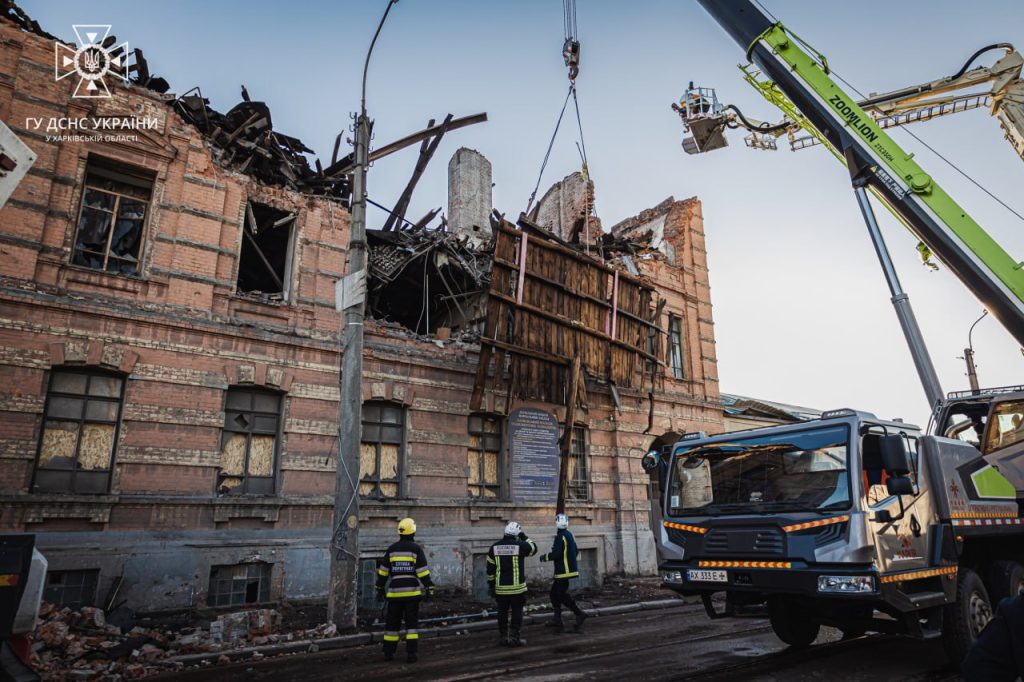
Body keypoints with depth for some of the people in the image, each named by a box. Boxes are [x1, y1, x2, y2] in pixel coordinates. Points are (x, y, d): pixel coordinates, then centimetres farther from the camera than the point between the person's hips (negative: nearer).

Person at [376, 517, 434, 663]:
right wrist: (429, 588, -6)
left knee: (392, 623, 13)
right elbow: (423, 571, -10)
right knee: (412, 623, 4)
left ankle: (388, 653, 18)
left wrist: (380, 588, 15)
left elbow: (383, 571, 7)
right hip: (412, 591, -3)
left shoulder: (392, 549, 4)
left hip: (395, 592, 3)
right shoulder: (416, 549, -6)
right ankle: (411, 654, 0)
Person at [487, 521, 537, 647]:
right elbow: (534, 548, 9)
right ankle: (514, 637, 6)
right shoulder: (520, 546, -11)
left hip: (501, 588, 4)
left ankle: (502, 637, 20)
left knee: (502, 612, 14)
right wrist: (524, 537, 15)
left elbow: (490, 569, 5)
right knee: (517, 611, 7)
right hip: (517, 587, -3)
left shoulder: (494, 547, 1)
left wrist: (491, 585, 12)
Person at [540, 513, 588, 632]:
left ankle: (579, 614, -9)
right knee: (554, 593, 16)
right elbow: (576, 551, 17)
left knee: (563, 595, -4)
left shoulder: (560, 537, -18)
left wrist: (545, 557, -9)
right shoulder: (569, 535, 10)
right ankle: (557, 620, 19)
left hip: (563, 572, -9)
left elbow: (556, 554, -24)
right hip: (570, 568, 9)